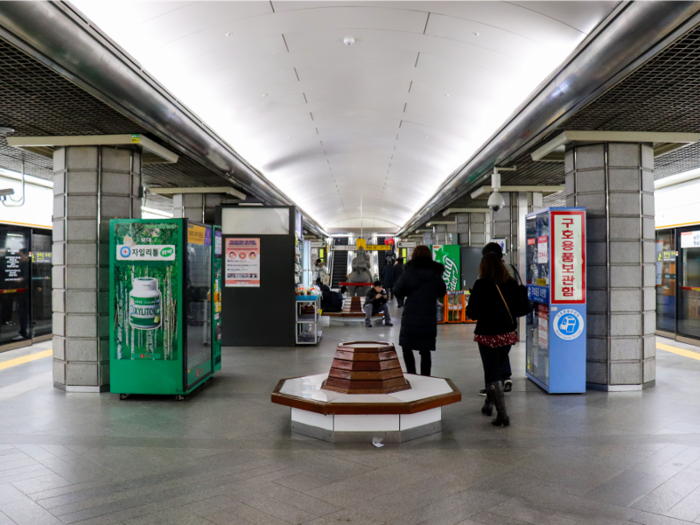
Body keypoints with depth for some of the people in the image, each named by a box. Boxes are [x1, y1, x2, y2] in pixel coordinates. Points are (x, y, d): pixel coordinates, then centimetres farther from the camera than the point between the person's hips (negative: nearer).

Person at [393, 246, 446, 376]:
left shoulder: (409, 273, -5)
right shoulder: (436, 274, 5)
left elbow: (397, 292, -3)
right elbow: (442, 293, 17)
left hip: (411, 317, -3)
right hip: (429, 318, 3)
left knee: (406, 347, 9)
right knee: (425, 350, 9)